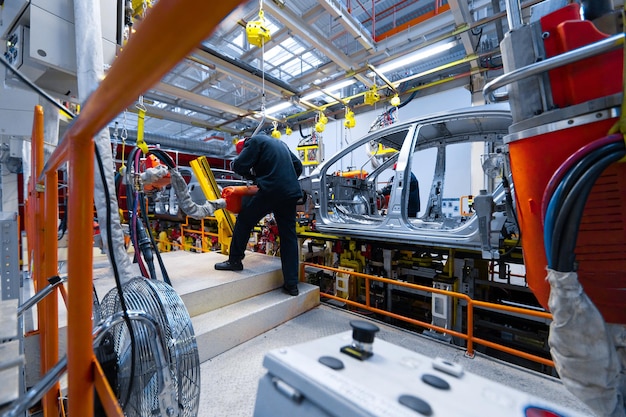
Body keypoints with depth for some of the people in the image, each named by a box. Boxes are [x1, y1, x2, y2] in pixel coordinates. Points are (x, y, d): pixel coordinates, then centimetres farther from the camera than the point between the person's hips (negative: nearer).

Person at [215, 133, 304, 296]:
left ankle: (235, 260, 25)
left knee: (244, 220, 15)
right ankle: (291, 284, 11)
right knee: (289, 237, 7)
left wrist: (253, 175, 13)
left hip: (270, 191, -7)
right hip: (292, 193, 7)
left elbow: (238, 165, -5)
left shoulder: (255, 141, 6)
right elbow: (298, 166, 26)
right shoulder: (281, 143, 27)